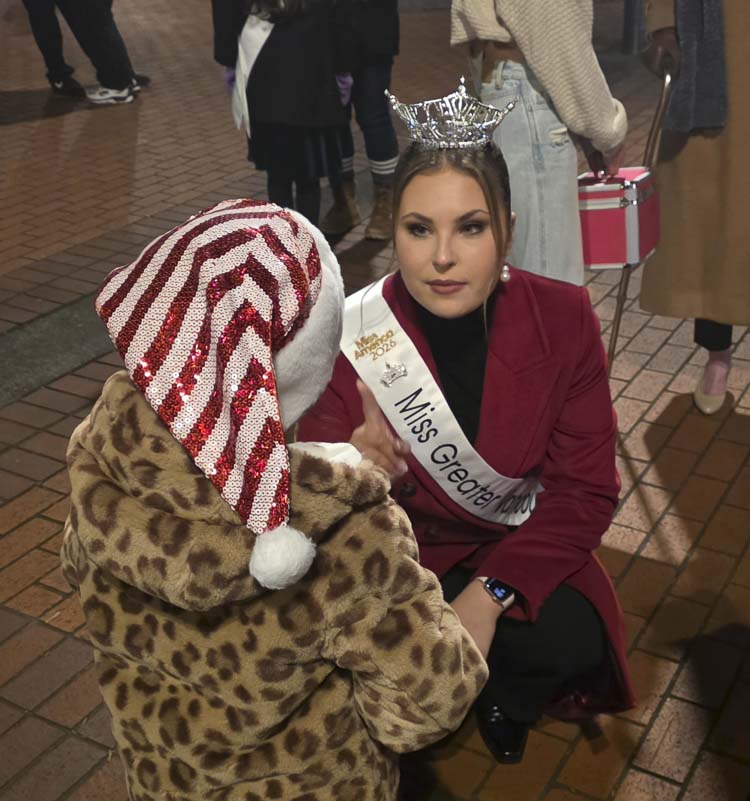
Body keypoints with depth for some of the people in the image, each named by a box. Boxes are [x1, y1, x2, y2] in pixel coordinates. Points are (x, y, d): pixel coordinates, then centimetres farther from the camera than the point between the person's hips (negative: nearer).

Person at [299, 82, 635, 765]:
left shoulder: (563, 320, -15)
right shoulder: (347, 339, -20)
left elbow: (585, 489, -11)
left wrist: (490, 593, -24)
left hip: (517, 550, 1)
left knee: (569, 641, -24)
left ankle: (500, 700, 13)